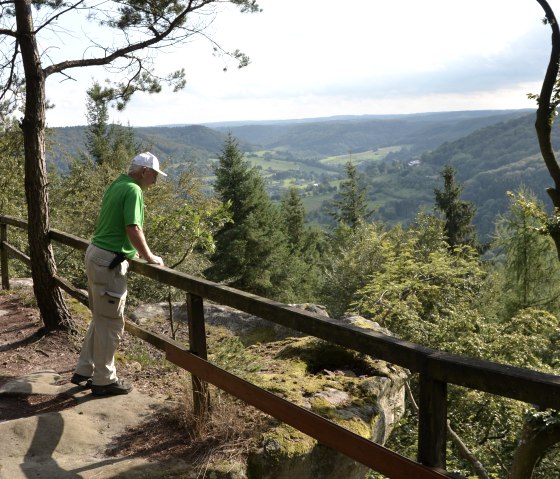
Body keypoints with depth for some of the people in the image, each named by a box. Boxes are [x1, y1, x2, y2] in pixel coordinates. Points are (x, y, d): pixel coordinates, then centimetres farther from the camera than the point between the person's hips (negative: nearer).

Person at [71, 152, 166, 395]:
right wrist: (149, 257, -10)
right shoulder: (133, 190, -14)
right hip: (109, 261, -10)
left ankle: (84, 371, 27)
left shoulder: (117, 185, 16)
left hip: (97, 254, 10)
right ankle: (104, 380, 11)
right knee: (111, 322, 1)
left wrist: (137, 252, 23)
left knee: (100, 318, 19)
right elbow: (133, 230, -22)